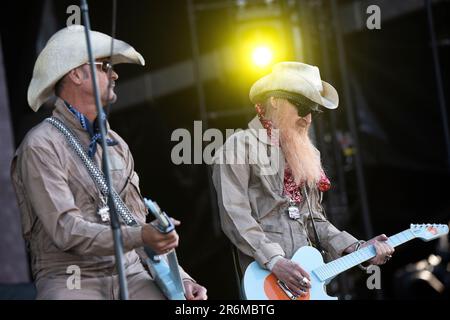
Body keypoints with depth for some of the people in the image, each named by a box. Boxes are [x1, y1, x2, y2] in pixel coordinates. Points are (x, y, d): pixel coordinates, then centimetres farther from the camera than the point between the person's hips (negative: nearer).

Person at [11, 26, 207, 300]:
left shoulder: (116, 144, 16)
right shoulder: (41, 146, -5)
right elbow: (66, 231, -15)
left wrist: (179, 278, 3)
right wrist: (139, 236, -26)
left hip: (130, 274, 5)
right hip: (71, 279, -5)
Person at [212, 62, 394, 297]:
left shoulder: (306, 154, 19)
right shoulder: (240, 146, -4)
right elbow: (234, 216, -14)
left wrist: (356, 249, 6)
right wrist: (275, 261, -22)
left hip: (308, 278, 7)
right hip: (265, 278, -7)